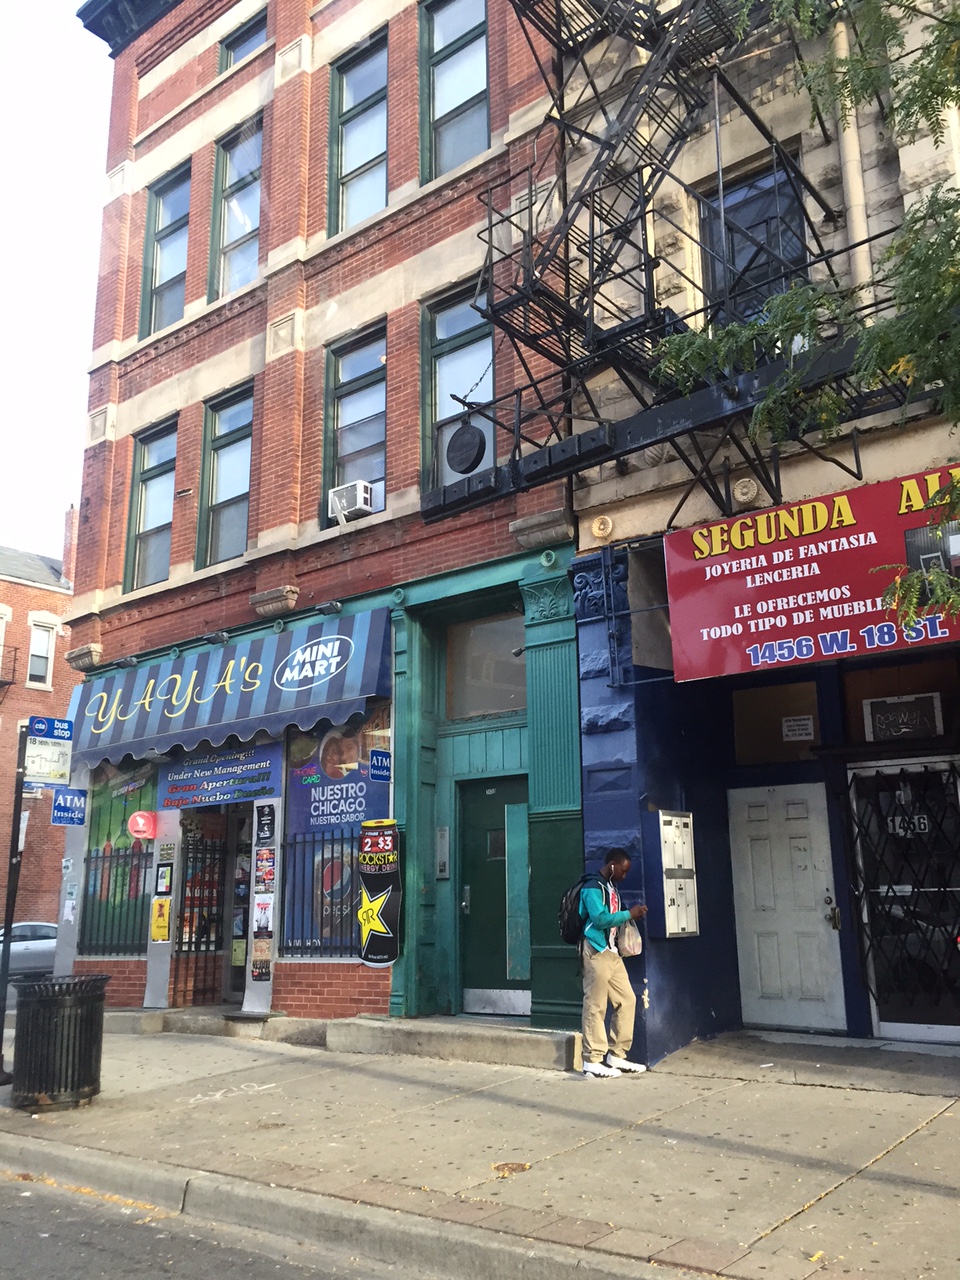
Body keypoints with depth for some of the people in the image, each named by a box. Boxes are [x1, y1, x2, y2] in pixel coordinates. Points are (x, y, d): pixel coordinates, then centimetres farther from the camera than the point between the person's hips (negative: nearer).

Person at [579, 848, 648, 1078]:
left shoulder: (611, 887, 17)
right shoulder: (593, 888, -13)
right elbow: (600, 919, -22)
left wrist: (631, 914, 5)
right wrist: (629, 914, -14)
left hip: (612, 952, 10)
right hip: (596, 952, -10)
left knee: (626, 1000, 9)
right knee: (595, 1006, -5)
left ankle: (616, 1055, 17)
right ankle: (592, 1061, 2)